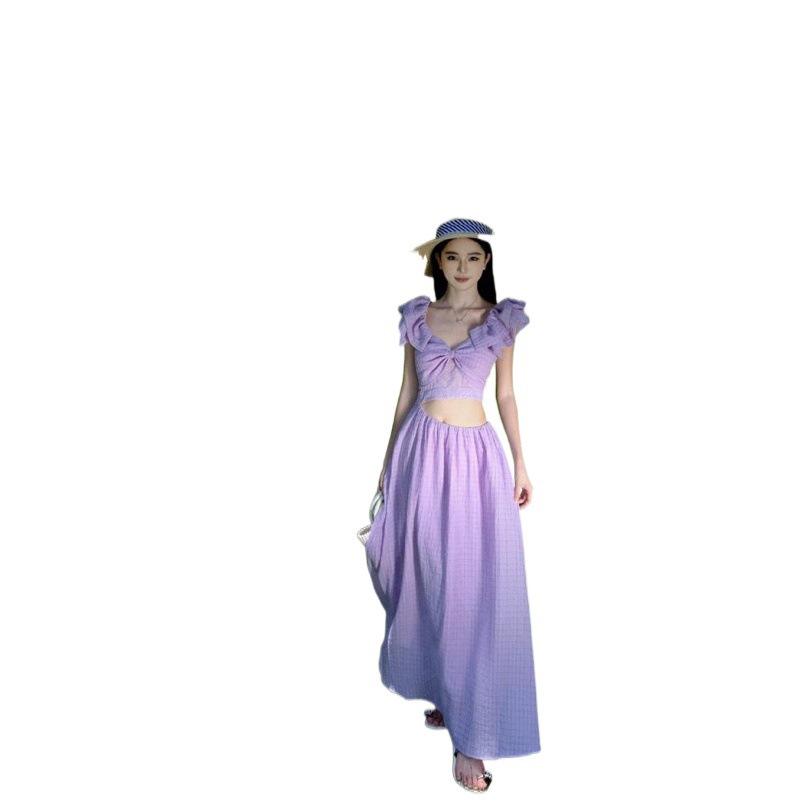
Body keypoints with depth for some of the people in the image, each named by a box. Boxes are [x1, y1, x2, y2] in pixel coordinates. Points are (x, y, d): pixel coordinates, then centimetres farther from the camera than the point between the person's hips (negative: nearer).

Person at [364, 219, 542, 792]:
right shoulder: (417, 317, 7)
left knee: (475, 589, -2)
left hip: (476, 454, -1)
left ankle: (472, 736, 9)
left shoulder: (501, 320, 4)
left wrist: (521, 463, 5)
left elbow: (507, 394, 8)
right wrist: (389, 460, 12)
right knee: (425, 577, 7)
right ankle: (443, 692, 31)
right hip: (422, 450, 2)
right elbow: (408, 391, 11)